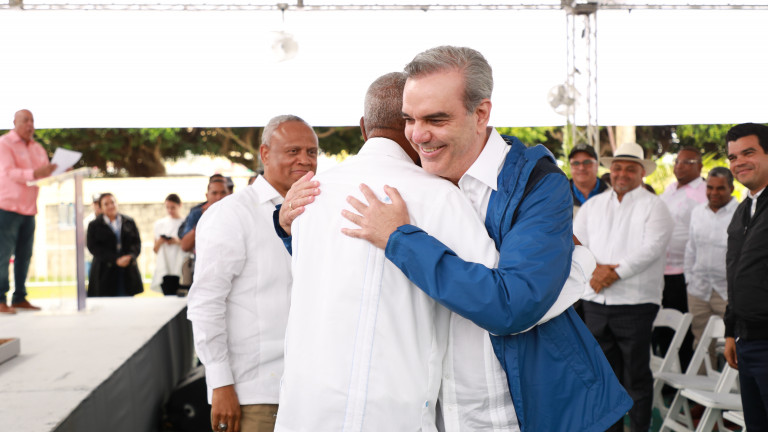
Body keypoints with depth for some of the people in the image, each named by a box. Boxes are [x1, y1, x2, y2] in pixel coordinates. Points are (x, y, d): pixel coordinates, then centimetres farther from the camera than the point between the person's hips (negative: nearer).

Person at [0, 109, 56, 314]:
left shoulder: (38, 149, 17)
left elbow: (46, 173, 16)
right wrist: (34, 174, -30)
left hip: (29, 209, 7)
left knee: (24, 255, 6)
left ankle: (19, 298, 11)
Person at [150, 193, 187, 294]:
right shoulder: (159, 224, 15)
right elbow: (155, 250, 15)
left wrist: (178, 242, -12)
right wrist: (159, 242, -4)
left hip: (180, 270, -2)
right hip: (164, 268, 2)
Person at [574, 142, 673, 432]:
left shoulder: (653, 206, 0)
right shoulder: (593, 205, 15)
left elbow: (650, 249, -12)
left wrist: (614, 273, -16)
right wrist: (596, 268, -10)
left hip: (635, 302, -4)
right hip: (596, 301, 5)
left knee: (636, 376, -1)